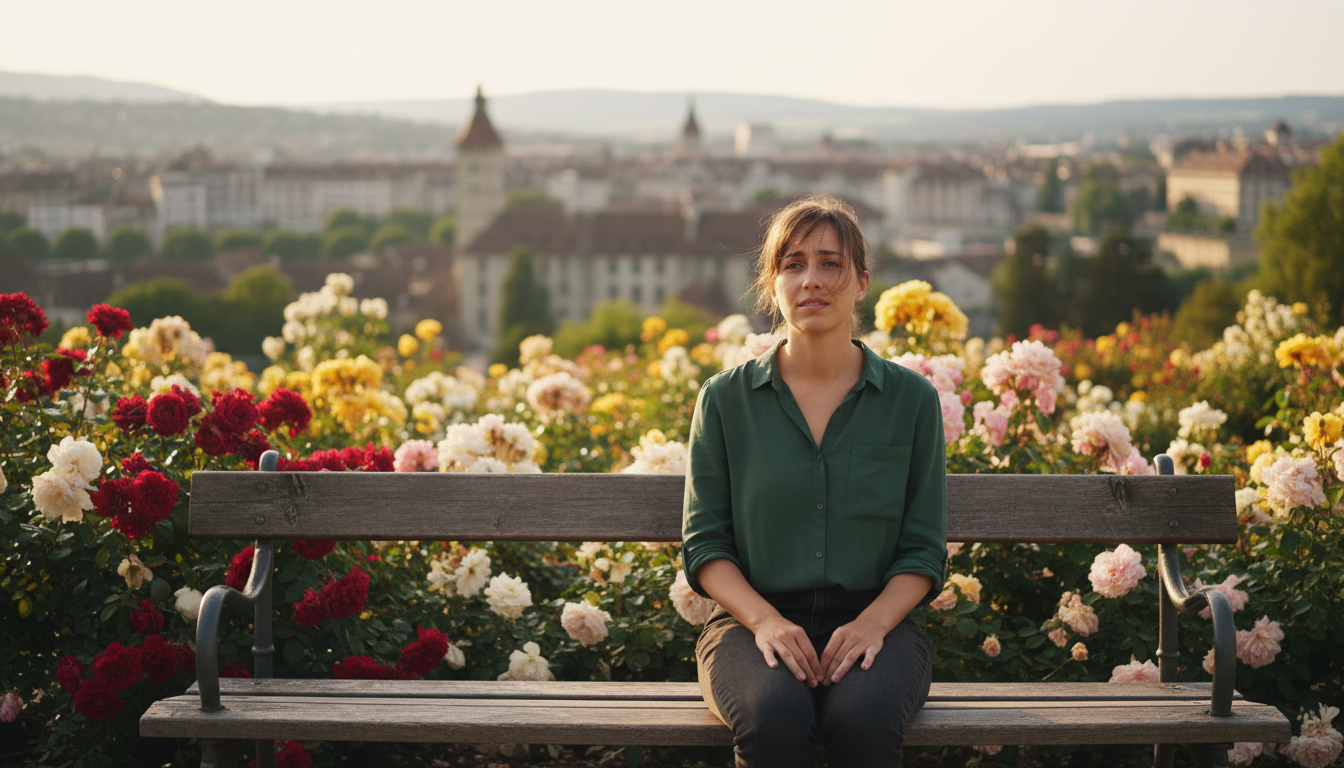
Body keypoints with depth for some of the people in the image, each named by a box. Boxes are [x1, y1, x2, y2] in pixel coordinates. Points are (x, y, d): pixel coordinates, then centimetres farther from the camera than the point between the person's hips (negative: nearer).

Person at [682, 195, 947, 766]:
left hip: (872, 618, 0)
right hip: (755, 618, 0)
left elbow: (923, 548, 6)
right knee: (774, 714, -34)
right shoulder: (725, 399, 6)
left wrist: (872, 622, -13)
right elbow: (705, 543, 5)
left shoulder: (912, 399, 7)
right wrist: (765, 619, -13)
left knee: (863, 716, -35)